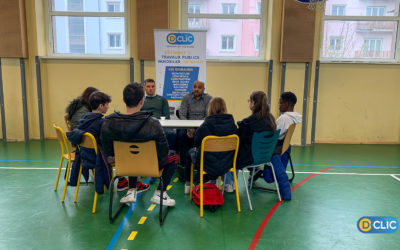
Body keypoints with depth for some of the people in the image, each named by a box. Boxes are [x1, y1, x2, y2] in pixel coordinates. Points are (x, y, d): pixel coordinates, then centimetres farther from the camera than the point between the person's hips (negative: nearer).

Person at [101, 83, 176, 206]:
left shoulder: (108, 123, -18)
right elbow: (163, 152, -19)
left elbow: (108, 153, -6)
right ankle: (159, 193, 17)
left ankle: (131, 191, 28)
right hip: (149, 166, -4)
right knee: (172, 157, 22)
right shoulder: (152, 124, -29)